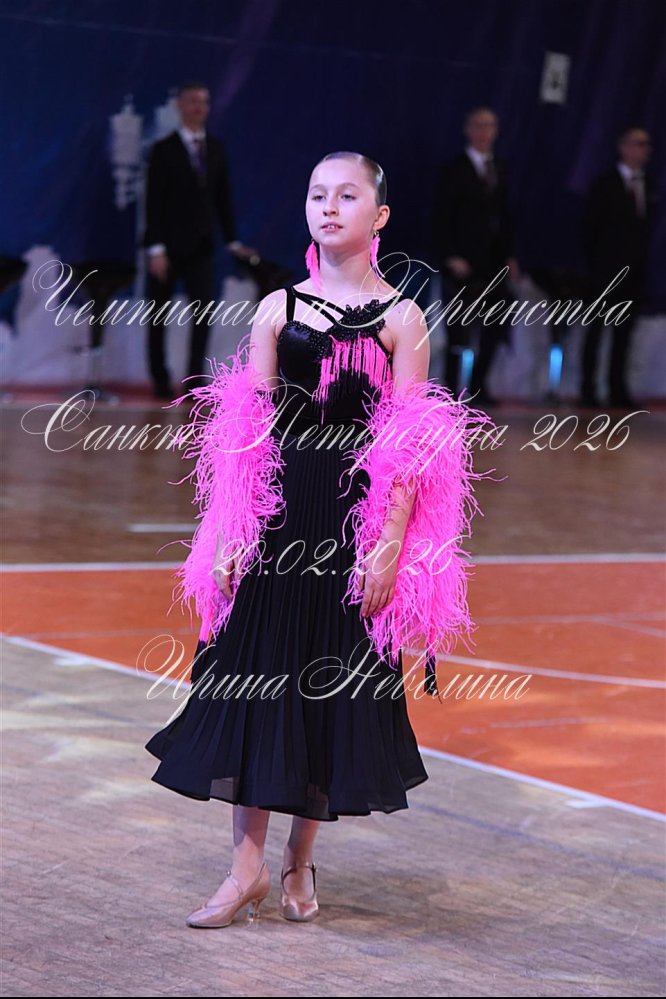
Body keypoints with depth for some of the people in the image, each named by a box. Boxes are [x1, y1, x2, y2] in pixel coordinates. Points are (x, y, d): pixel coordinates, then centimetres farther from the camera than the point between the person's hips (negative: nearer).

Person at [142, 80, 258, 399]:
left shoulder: (216, 149, 9)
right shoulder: (164, 150, -4)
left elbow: (223, 198, 12)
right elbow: (154, 203, -8)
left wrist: (233, 241, 7)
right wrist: (156, 249, -14)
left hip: (201, 246, 3)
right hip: (169, 246, -3)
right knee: (160, 316, 5)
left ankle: (194, 380, -7)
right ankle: (160, 381, 15)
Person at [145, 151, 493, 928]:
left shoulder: (401, 318, -1)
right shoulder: (279, 308, 5)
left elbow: (410, 448, -5)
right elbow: (245, 432, 3)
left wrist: (390, 546, -12)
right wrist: (228, 535, -3)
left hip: (356, 517, -2)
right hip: (277, 515, 2)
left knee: (334, 680, 5)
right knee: (258, 673, 1)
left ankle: (300, 859, 18)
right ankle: (248, 862, 8)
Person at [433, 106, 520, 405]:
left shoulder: (500, 167, 13)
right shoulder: (455, 169, -4)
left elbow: (505, 213, 15)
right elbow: (442, 216, -7)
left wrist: (509, 255, 8)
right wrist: (450, 257, -15)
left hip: (494, 260, 6)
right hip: (463, 262, -6)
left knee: (496, 324, 4)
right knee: (458, 328, -3)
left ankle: (478, 383, 15)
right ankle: (451, 388, 3)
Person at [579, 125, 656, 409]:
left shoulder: (648, 184, 8)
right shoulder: (605, 184, -5)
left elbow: (646, 223, 9)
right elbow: (590, 226, -3)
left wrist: (643, 260, 2)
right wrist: (594, 263, -5)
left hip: (635, 270, 5)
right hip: (607, 269, -4)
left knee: (624, 331, 6)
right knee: (597, 328, 0)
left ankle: (618, 389, 8)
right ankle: (588, 388, 3)